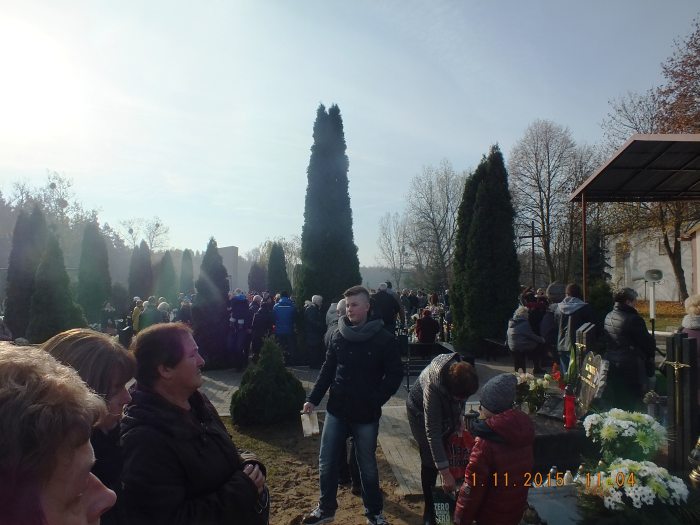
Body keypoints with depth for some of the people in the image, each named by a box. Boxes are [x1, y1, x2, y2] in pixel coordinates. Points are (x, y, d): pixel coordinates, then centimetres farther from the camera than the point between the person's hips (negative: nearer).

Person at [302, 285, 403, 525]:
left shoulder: (385, 339, -11)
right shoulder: (338, 335, -1)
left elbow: (395, 375, -7)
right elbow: (328, 369, 6)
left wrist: (375, 400, -16)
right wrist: (313, 398, 2)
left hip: (366, 415, -3)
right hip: (336, 410, 3)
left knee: (368, 466, 14)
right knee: (326, 463, 13)